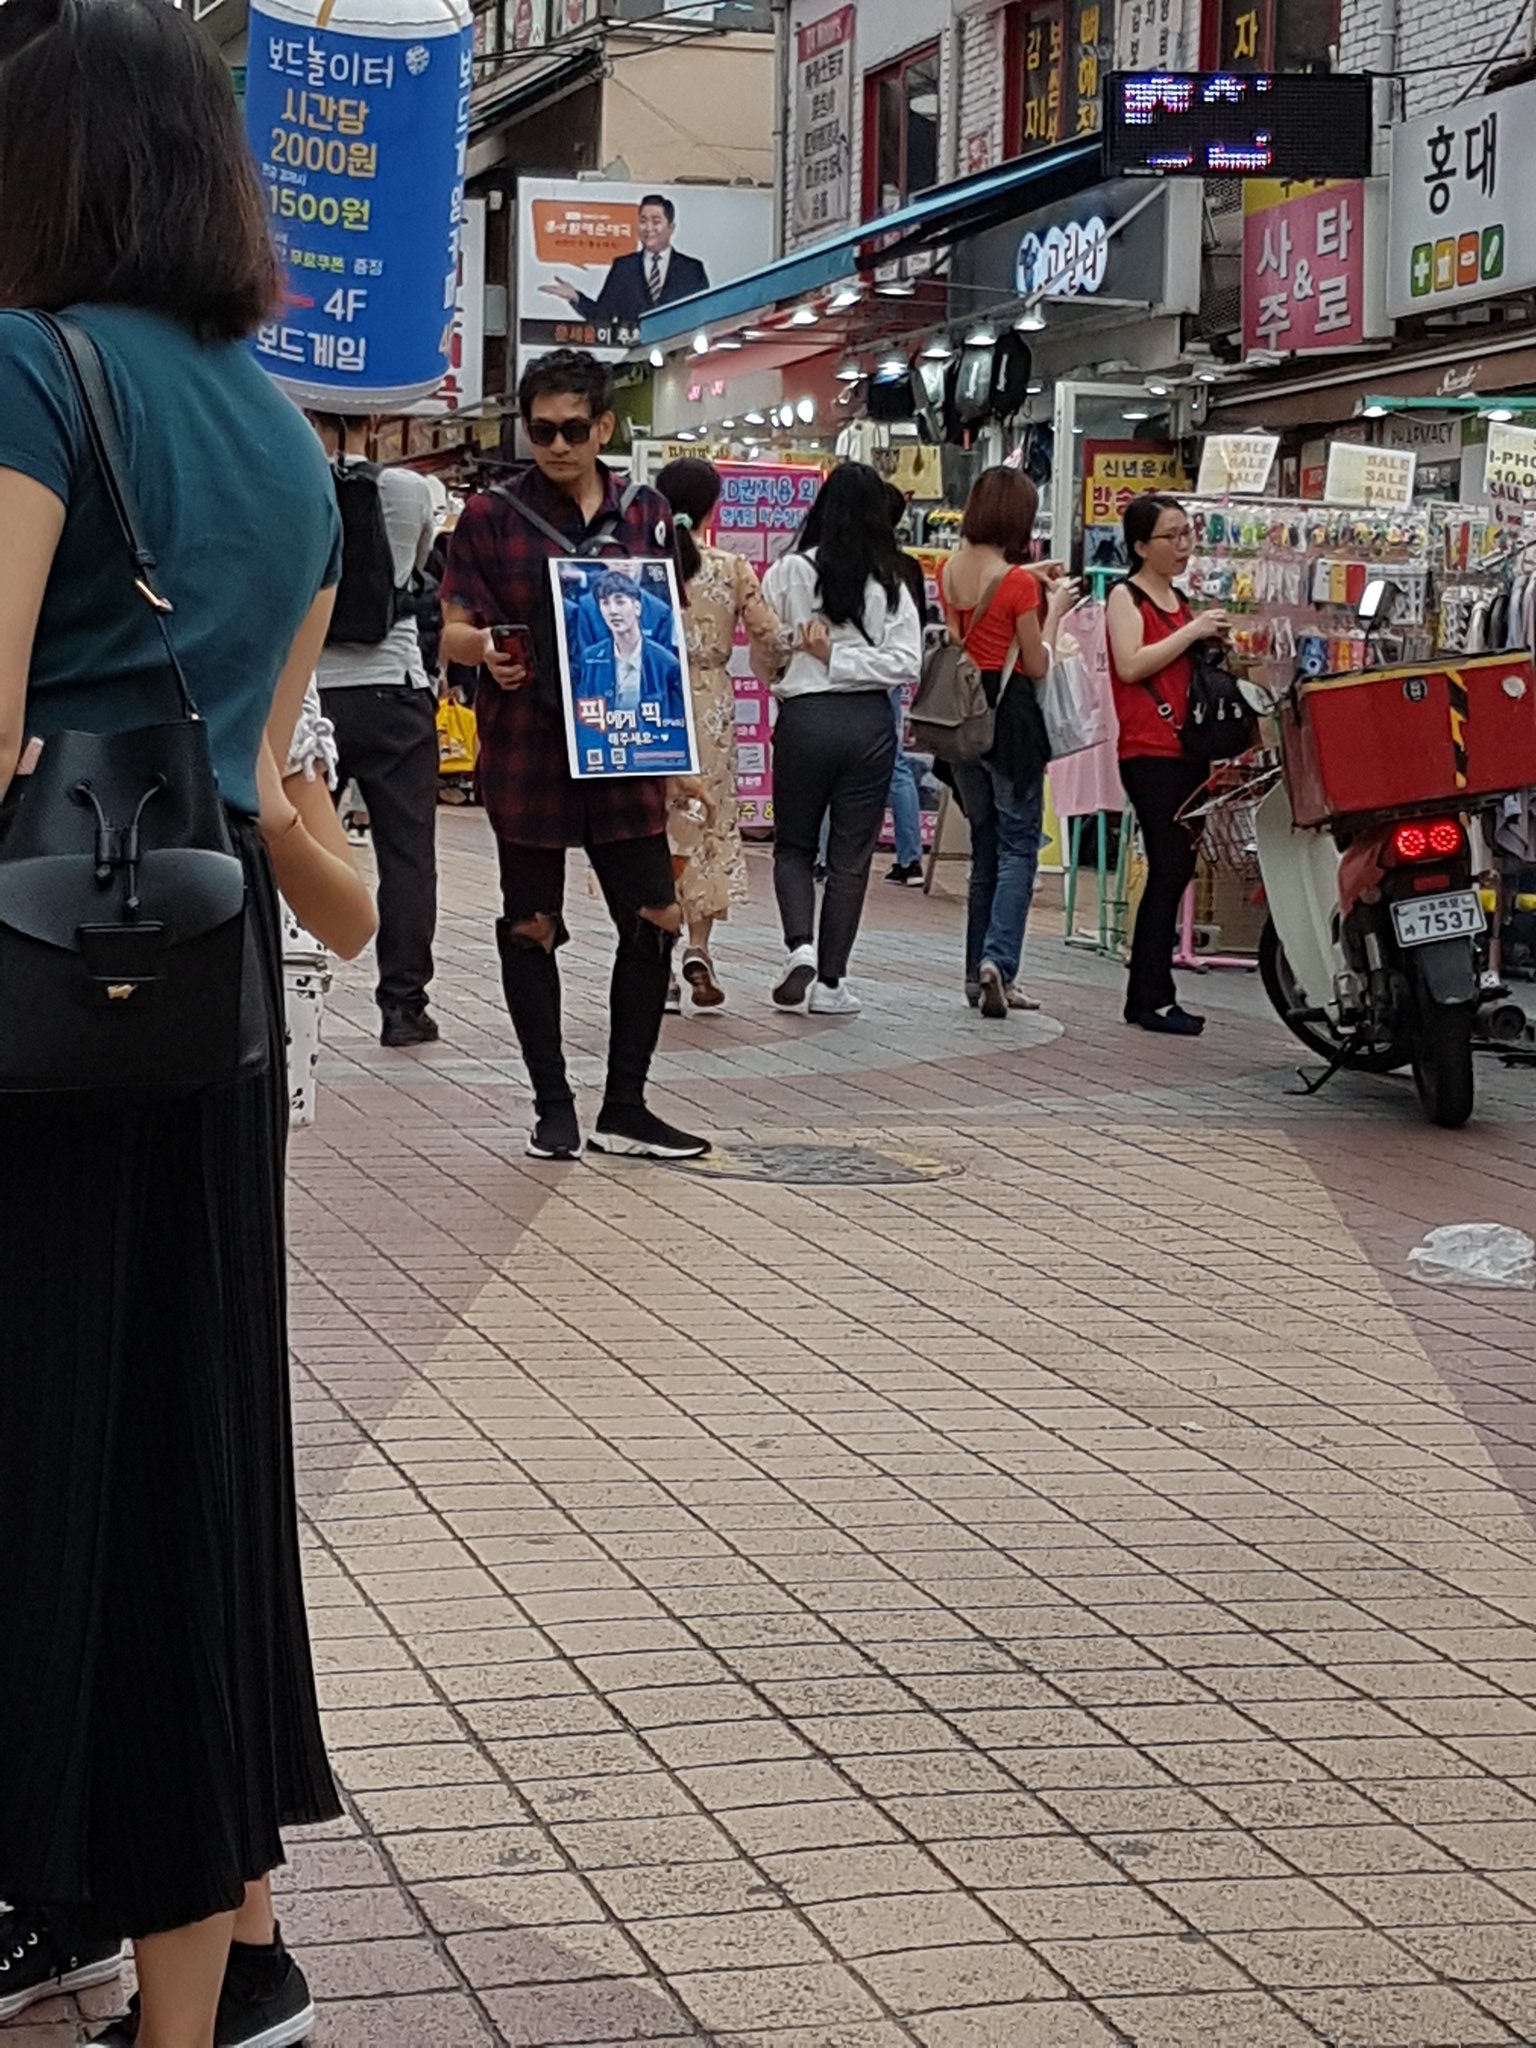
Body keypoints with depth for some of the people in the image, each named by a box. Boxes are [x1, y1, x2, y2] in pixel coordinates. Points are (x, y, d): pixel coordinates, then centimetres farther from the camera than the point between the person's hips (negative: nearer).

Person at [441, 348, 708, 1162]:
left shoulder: (647, 515, 9)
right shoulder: (492, 517, 0)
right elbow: (454, 631, -2)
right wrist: (487, 653, -24)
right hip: (527, 754, -3)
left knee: (655, 920, 2)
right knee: (532, 928, 5)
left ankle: (624, 1109, 14)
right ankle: (554, 1108, 16)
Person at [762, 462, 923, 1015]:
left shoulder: (789, 572, -6)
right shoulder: (888, 582, -2)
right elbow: (906, 660, -8)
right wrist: (842, 659, -7)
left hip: (804, 717, -1)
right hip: (869, 722, 1)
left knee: (793, 846, 16)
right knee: (851, 856, 8)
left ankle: (799, 945, -7)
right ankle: (830, 981, 9)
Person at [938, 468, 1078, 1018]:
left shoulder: (951, 571, 4)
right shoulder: (1017, 582, -14)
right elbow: (1037, 666, -9)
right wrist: (1054, 610, 4)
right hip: (1009, 713, -6)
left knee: (985, 843, 15)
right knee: (1018, 844, -2)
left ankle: (978, 971, 15)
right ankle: (998, 961, -18)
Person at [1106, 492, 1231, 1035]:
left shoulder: (1180, 601, 20)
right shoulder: (1126, 595, -3)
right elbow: (1131, 664, -17)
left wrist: (1212, 644, 13)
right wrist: (1192, 631, -14)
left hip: (1187, 749, 8)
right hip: (1149, 751, -8)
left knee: (1177, 868, 6)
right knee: (1170, 869, -13)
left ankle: (1146, 995, 10)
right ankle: (1154, 996, -11)